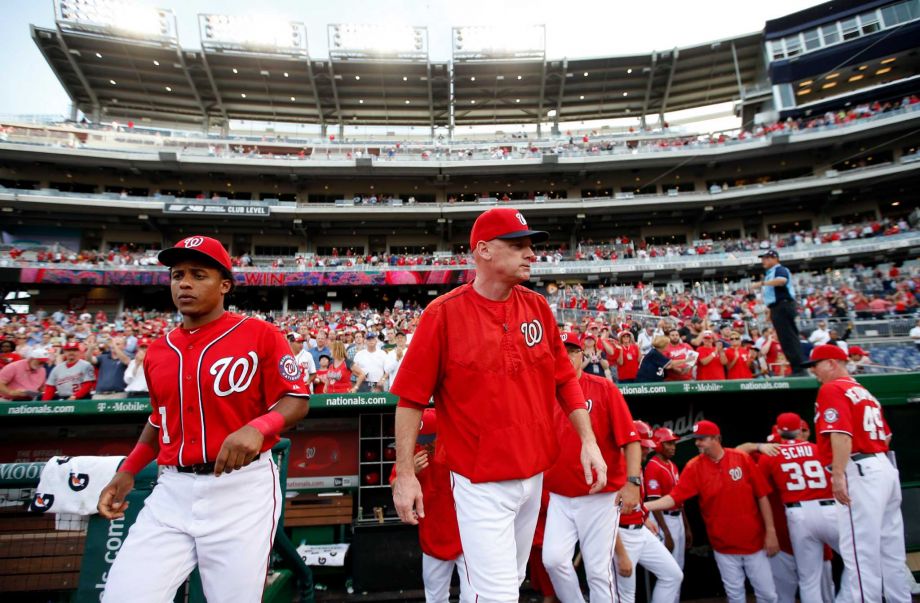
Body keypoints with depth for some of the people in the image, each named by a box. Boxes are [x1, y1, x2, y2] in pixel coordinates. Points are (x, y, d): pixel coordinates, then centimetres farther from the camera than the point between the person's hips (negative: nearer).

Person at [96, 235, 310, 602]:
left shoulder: (260, 334, -6)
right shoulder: (158, 351, 11)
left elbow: (297, 402, -9)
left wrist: (257, 427, -27)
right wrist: (127, 472, 14)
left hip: (242, 489, -4)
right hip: (171, 491, 5)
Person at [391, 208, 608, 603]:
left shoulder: (538, 307, 1)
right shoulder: (443, 313, -14)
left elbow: (564, 378, 8)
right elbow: (411, 398, -11)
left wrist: (588, 441, 1)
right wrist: (404, 475, -11)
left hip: (535, 475, 6)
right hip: (482, 482, -6)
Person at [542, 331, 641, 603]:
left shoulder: (605, 388, -5)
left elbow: (630, 439, -9)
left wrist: (632, 482, -18)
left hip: (601, 497, -3)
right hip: (559, 498, 3)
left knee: (598, 570, 4)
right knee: (553, 560, -5)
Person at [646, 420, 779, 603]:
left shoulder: (742, 458, -7)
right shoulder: (694, 467, -8)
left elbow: (761, 496, -3)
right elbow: (674, 497, -15)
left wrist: (771, 532, -6)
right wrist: (643, 506, -27)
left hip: (754, 541, 0)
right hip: (724, 546, 0)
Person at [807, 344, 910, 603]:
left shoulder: (832, 389, -8)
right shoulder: (864, 391, 20)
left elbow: (842, 434, -21)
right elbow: (885, 435, 23)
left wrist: (838, 475, -24)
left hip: (860, 472, -10)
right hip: (886, 468, 10)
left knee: (861, 551, -6)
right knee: (891, 550, 16)